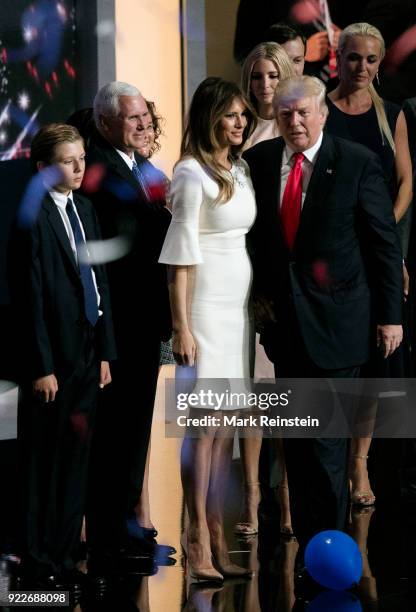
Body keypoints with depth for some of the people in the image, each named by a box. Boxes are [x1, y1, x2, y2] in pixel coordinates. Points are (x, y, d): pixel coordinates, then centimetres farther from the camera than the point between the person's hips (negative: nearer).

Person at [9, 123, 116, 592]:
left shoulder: (83, 209, 11)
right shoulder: (33, 219, -12)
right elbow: (29, 299, -14)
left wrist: (105, 352, 11)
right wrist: (41, 368, -15)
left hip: (86, 359, 7)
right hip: (52, 362, -7)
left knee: (76, 460, 11)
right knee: (42, 466, 2)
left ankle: (64, 560, 20)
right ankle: (39, 566, 11)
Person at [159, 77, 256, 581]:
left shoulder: (240, 170, 13)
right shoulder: (193, 173, -10)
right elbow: (181, 254, -12)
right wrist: (182, 327, -16)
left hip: (239, 305, 7)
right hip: (206, 303, -7)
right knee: (205, 421, -7)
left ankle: (217, 538, 12)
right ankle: (198, 543, -4)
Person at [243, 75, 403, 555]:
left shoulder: (357, 163, -6)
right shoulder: (259, 161, 4)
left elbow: (384, 243, -3)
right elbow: (251, 231, 16)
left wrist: (390, 314, -4)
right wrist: (259, 289, 6)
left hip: (335, 319, -4)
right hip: (283, 315, 4)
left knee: (324, 435, -7)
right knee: (295, 439, 9)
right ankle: (305, 537, 18)